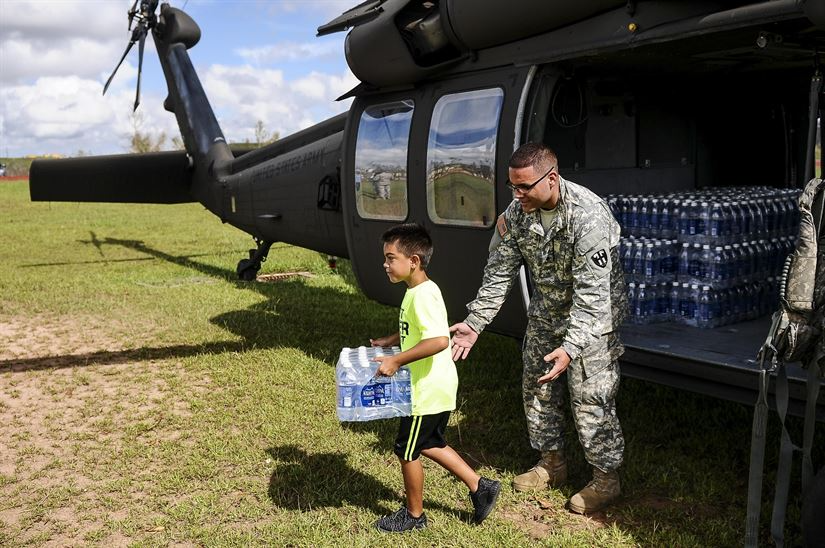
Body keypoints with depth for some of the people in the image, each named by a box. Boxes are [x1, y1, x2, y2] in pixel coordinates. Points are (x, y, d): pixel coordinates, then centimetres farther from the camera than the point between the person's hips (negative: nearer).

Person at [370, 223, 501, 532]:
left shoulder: (423, 295, -24)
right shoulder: (417, 291, 6)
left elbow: (438, 340, -37)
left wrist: (396, 361, -33)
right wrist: (390, 341, 13)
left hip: (429, 391, -10)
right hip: (433, 388, 10)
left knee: (406, 451, 8)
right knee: (430, 445, 24)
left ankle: (414, 515, 28)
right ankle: (480, 487, 31)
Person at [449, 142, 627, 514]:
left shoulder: (588, 215, -30)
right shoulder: (516, 214, -10)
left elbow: (592, 292, -31)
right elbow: (498, 273, -2)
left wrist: (571, 347, -36)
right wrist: (474, 323, -6)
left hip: (591, 319, -7)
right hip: (545, 314, 7)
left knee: (590, 400, -5)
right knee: (537, 390, 14)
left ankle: (606, 478, 16)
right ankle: (552, 463, 33)